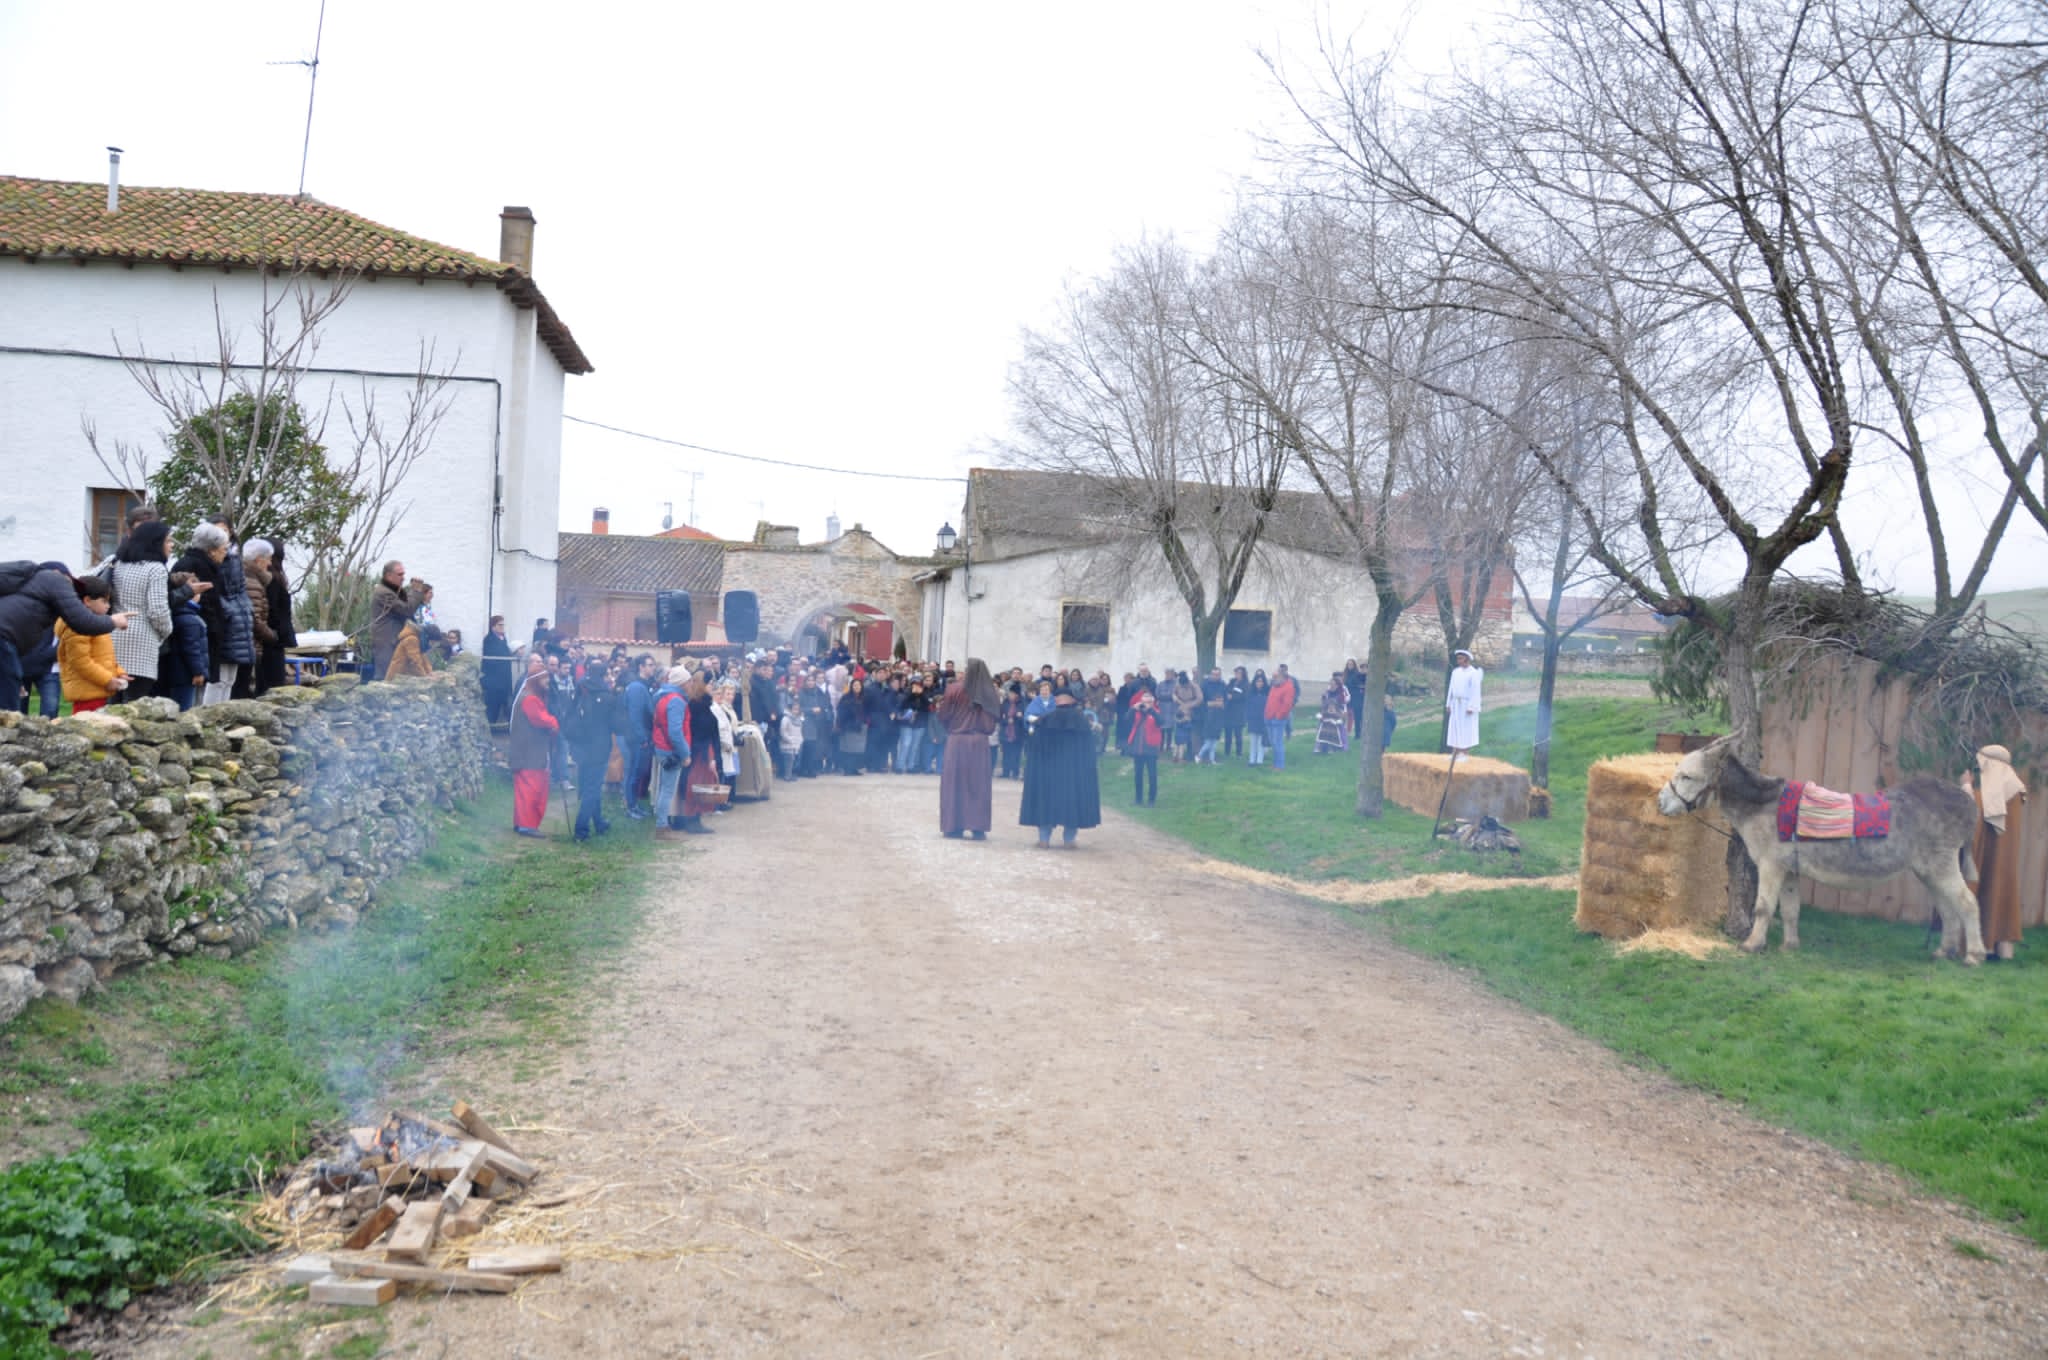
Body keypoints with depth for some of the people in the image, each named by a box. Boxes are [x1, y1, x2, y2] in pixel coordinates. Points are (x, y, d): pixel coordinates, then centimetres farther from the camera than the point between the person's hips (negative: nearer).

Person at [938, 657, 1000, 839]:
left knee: (955, 783, 6)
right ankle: (978, 827, 5)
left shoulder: (956, 689, -9)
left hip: (957, 740, -2)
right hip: (979, 742, 2)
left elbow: (942, 714, -3)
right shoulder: (989, 692, -2)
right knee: (978, 784, 7)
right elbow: (994, 718, 5)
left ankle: (953, 826, 6)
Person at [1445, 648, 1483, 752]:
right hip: (1457, 705, 7)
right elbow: (1451, 689, 12)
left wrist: (1471, 707, -21)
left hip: (1468, 705, -6)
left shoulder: (1474, 673, -12)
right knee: (1455, 729, 6)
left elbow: (1475, 691, -16)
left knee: (1466, 730, -3)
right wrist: (1448, 704, 10)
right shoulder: (1455, 671, 8)